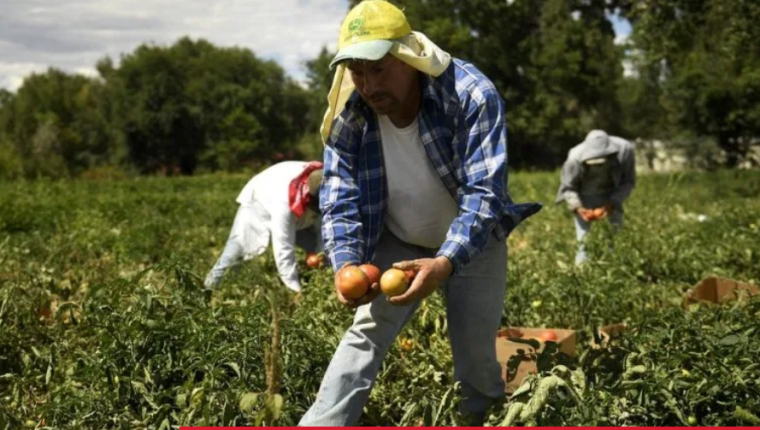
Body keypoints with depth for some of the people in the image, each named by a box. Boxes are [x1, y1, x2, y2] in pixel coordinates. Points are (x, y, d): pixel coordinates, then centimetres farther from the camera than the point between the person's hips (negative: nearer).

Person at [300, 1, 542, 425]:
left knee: (476, 354, 0)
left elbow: (484, 192, -35)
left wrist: (445, 262, -50)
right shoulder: (348, 118, -20)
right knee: (366, 333, -11)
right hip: (399, 243, 2)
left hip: (473, 242, -2)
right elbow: (340, 203, -17)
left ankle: (486, 418, 30)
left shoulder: (473, 95, -31)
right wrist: (346, 265, -37)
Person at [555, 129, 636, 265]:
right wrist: (578, 208, -31)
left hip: (612, 197, 2)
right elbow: (568, 187, -13)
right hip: (584, 197, -2)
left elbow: (628, 182, -14)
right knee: (584, 241, -8)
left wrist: (611, 204, -27)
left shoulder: (625, 150, -30)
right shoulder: (575, 158, -32)